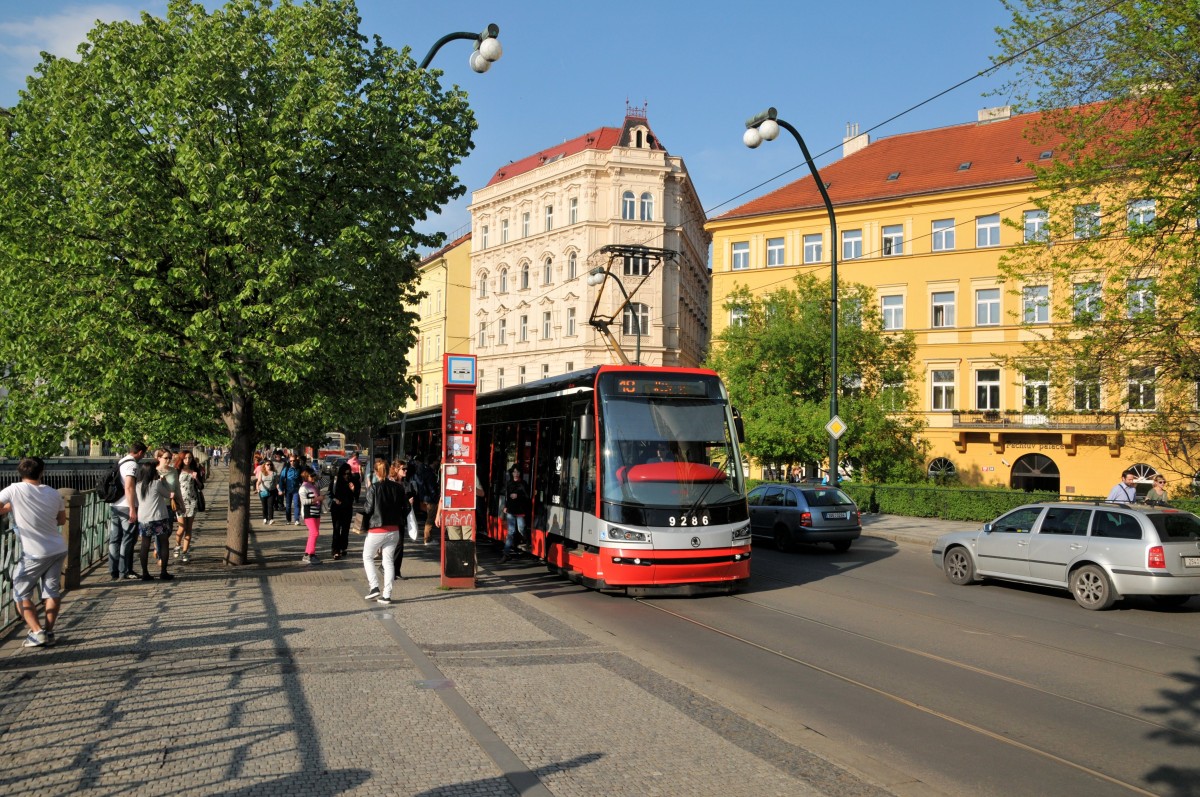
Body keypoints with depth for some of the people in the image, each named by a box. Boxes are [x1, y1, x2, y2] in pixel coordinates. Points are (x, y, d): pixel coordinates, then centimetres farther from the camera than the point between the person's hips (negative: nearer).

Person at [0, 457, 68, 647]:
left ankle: (37, 632, -1)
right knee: (52, 592, 13)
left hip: (35, 553, -4)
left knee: (21, 594, 9)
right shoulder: (53, 493, 2)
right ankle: (48, 632, 12)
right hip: (58, 550, 4)